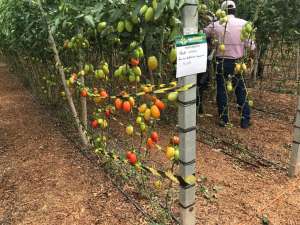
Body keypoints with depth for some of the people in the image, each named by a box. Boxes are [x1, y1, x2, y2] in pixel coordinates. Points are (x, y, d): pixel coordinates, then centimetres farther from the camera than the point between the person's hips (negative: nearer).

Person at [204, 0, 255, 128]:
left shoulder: (216, 25, -3)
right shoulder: (243, 24, -5)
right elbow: (250, 45, -7)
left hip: (221, 63, 0)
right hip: (237, 63, 0)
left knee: (221, 90, 11)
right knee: (241, 91, 12)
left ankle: (223, 119, 16)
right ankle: (245, 120, 18)